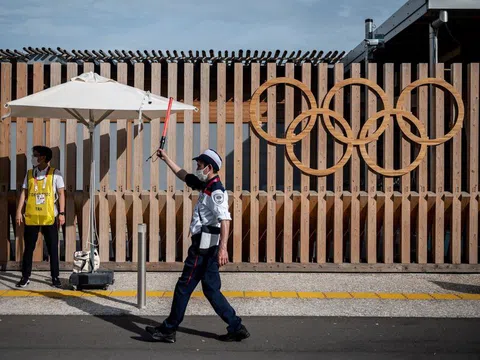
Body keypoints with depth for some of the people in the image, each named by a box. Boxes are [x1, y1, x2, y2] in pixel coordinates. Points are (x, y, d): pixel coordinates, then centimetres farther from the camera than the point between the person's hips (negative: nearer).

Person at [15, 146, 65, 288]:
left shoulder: (55, 173, -1)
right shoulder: (29, 174, 8)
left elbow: (61, 194, -2)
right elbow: (24, 193, 7)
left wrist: (62, 213, -8)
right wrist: (19, 211, -2)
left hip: (49, 217, -2)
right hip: (31, 217, 2)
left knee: (53, 249, 3)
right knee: (29, 248, 6)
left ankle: (55, 277, 10)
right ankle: (25, 277, 14)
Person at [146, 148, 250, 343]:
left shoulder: (216, 191, -16)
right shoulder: (206, 186, 14)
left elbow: (225, 219, -27)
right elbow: (184, 176, 29)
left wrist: (223, 248, -37)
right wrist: (166, 159, 32)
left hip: (203, 248, -10)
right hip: (206, 247, 10)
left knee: (183, 287, 0)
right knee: (211, 290, 11)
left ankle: (168, 330, 11)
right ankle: (236, 327, 12)